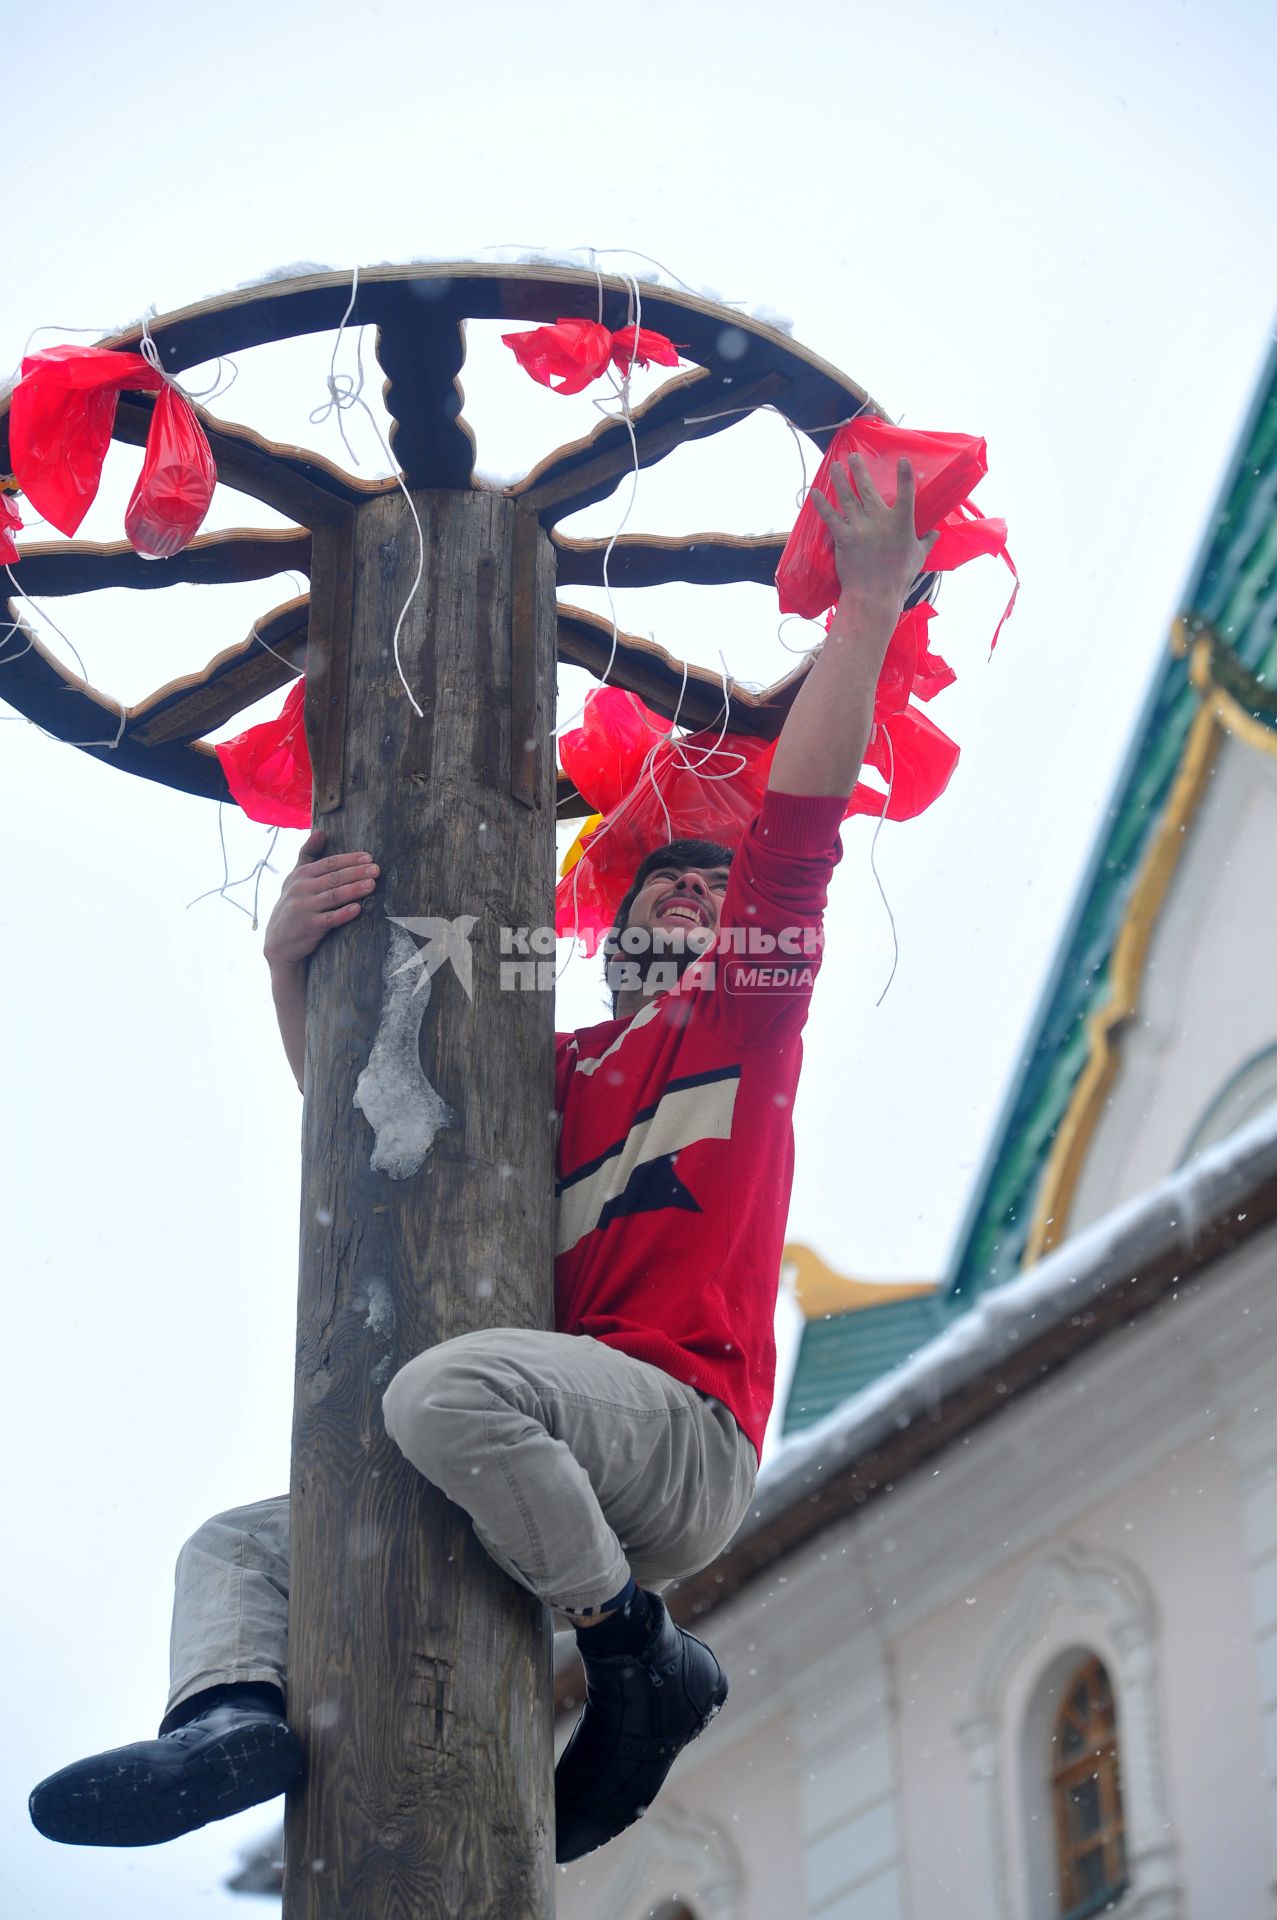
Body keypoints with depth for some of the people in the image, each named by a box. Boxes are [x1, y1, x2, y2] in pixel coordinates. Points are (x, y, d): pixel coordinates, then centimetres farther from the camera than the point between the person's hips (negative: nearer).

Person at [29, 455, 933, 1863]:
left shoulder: (745, 1016, 12)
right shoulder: (558, 1073, 29)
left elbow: (798, 825, 2)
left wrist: (866, 608, -3)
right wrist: (292, 967, 7)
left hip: (684, 1439, -8)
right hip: (556, 1471, 8)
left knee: (445, 1385, -37)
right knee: (236, 1546, 7)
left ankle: (641, 1661, -21)